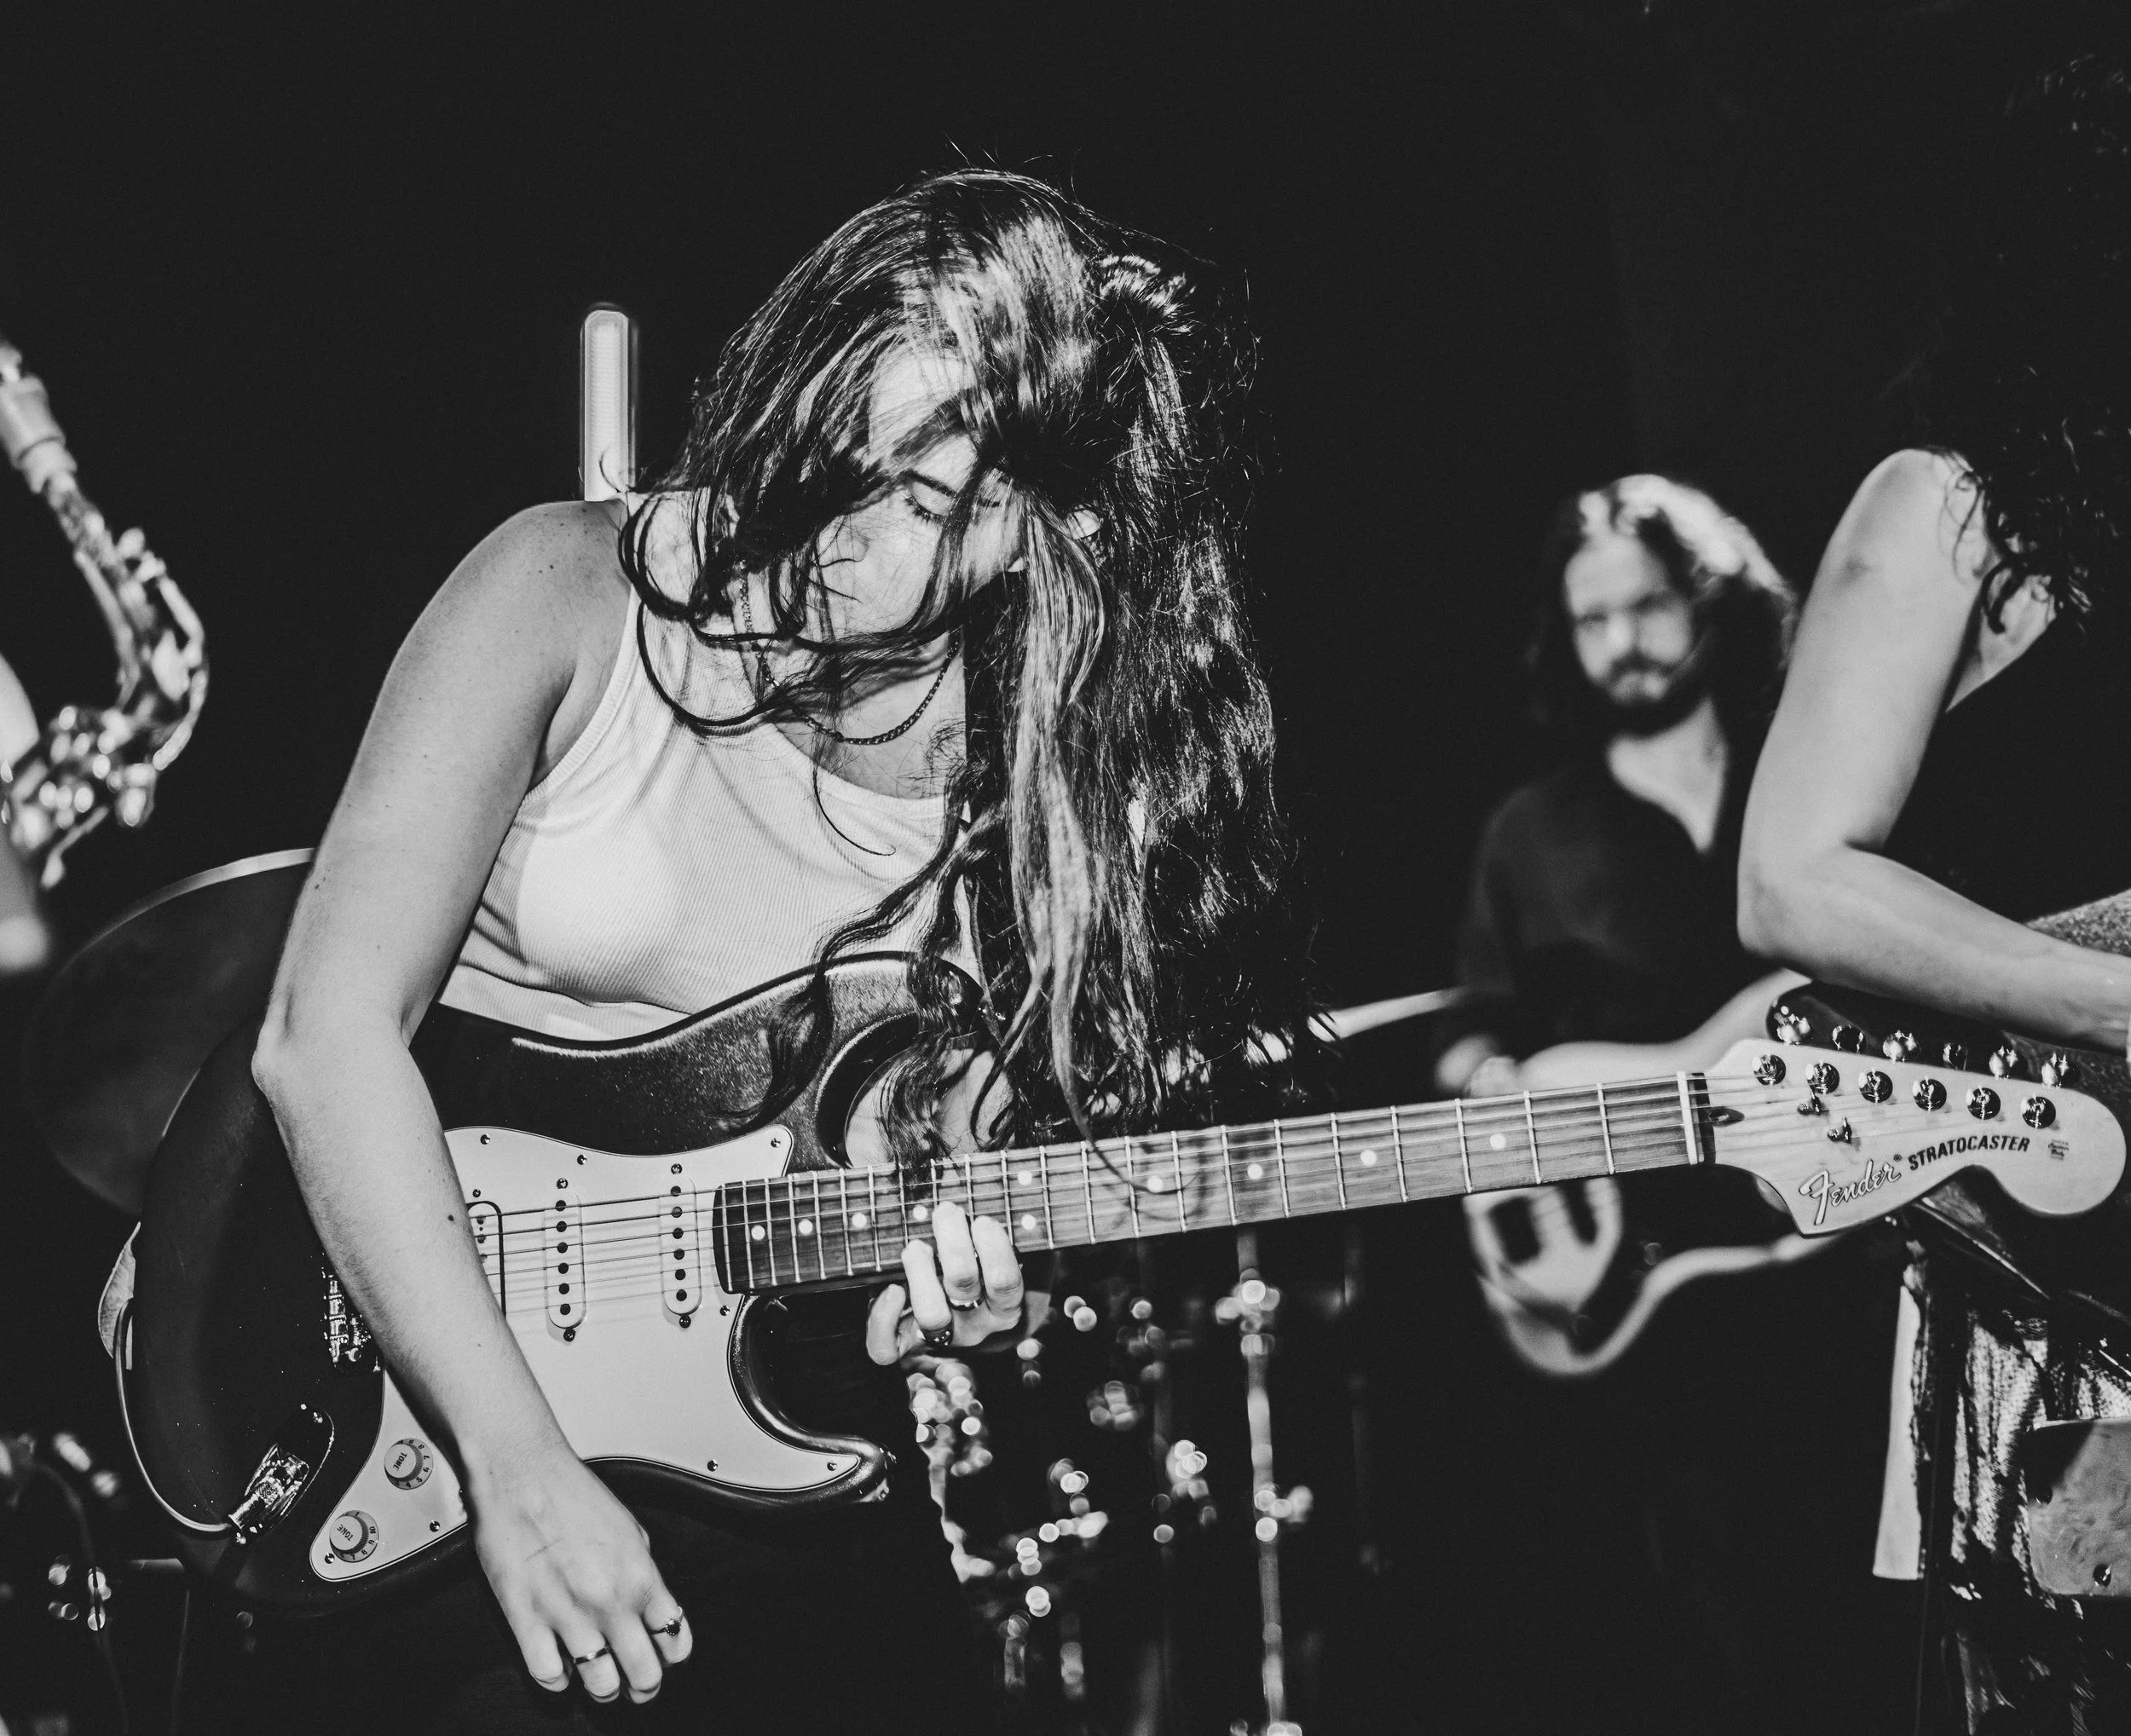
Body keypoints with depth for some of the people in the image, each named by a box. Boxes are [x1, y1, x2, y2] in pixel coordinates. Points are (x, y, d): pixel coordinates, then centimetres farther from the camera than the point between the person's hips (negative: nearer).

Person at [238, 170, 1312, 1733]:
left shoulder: (1046, 776, -1)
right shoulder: (574, 595, -9)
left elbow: (983, 1141, 8)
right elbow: (330, 1030, -15)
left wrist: (947, 1276, -17)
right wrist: (520, 1463, -20)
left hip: (774, 1458, 3)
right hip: (410, 1422, -3)